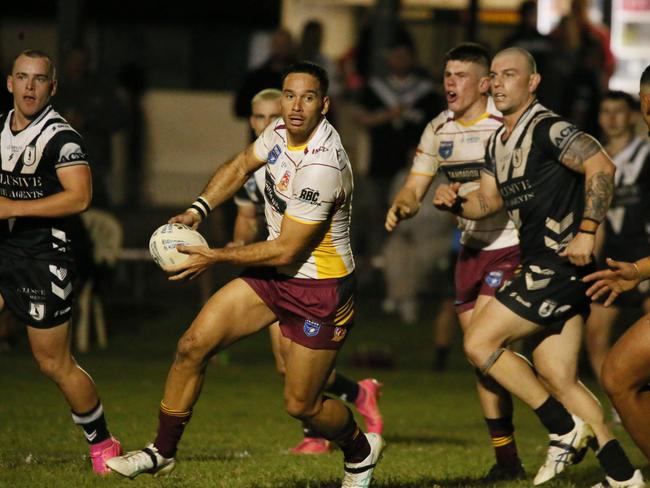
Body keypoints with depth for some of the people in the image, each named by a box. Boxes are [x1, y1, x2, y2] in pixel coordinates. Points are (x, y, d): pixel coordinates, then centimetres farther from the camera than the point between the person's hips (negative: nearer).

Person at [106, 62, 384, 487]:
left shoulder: (321, 168, -30)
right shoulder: (282, 131, -4)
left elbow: (285, 251, -23)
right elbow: (240, 166, 17)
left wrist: (214, 257, -15)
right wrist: (197, 211, 2)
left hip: (320, 288, -8)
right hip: (275, 275, 8)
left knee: (301, 404, 1)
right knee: (193, 345, -3)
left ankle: (360, 451, 32)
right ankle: (162, 452, 11)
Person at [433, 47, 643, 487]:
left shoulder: (548, 129, -13)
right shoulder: (498, 142, 16)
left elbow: (602, 167, -22)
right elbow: (490, 200, 23)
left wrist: (587, 231, -24)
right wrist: (456, 202, 2)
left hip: (561, 265, -9)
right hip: (541, 268, 9)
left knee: (480, 341, -8)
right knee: (557, 378, 7)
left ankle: (565, 430, -2)